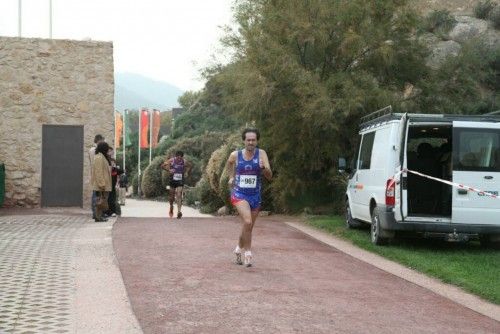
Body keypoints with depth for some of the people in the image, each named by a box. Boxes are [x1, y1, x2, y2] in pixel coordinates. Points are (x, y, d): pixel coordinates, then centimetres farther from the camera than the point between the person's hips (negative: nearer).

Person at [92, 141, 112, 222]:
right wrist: (102, 184, -22)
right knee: (101, 199, -8)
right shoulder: (99, 158, -15)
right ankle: (98, 217, -6)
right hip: (101, 184, -11)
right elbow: (99, 172, -20)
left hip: (103, 184, 11)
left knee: (103, 200, 12)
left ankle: (99, 216, 16)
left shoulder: (102, 157, 19)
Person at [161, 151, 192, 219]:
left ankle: (179, 211, -17)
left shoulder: (184, 161, -6)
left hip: (180, 181, -1)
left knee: (179, 195, -14)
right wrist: (169, 170, -20)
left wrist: (186, 172, 0)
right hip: (172, 180, 1)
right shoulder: (171, 160, -10)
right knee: (171, 196, 10)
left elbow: (190, 166, 14)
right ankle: (171, 207, 39)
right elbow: (163, 165, -5)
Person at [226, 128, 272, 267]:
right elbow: (229, 164, 20)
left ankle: (239, 249, 40)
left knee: (248, 227, 15)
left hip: (255, 196, 2)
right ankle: (248, 252, -13)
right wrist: (231, 177, 14)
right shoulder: (235, 155, -6)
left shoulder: (261, 154, -8)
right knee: (247, 222, -25)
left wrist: (264, 168, -33)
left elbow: (269, 176, -15)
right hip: (239, 194, -2)